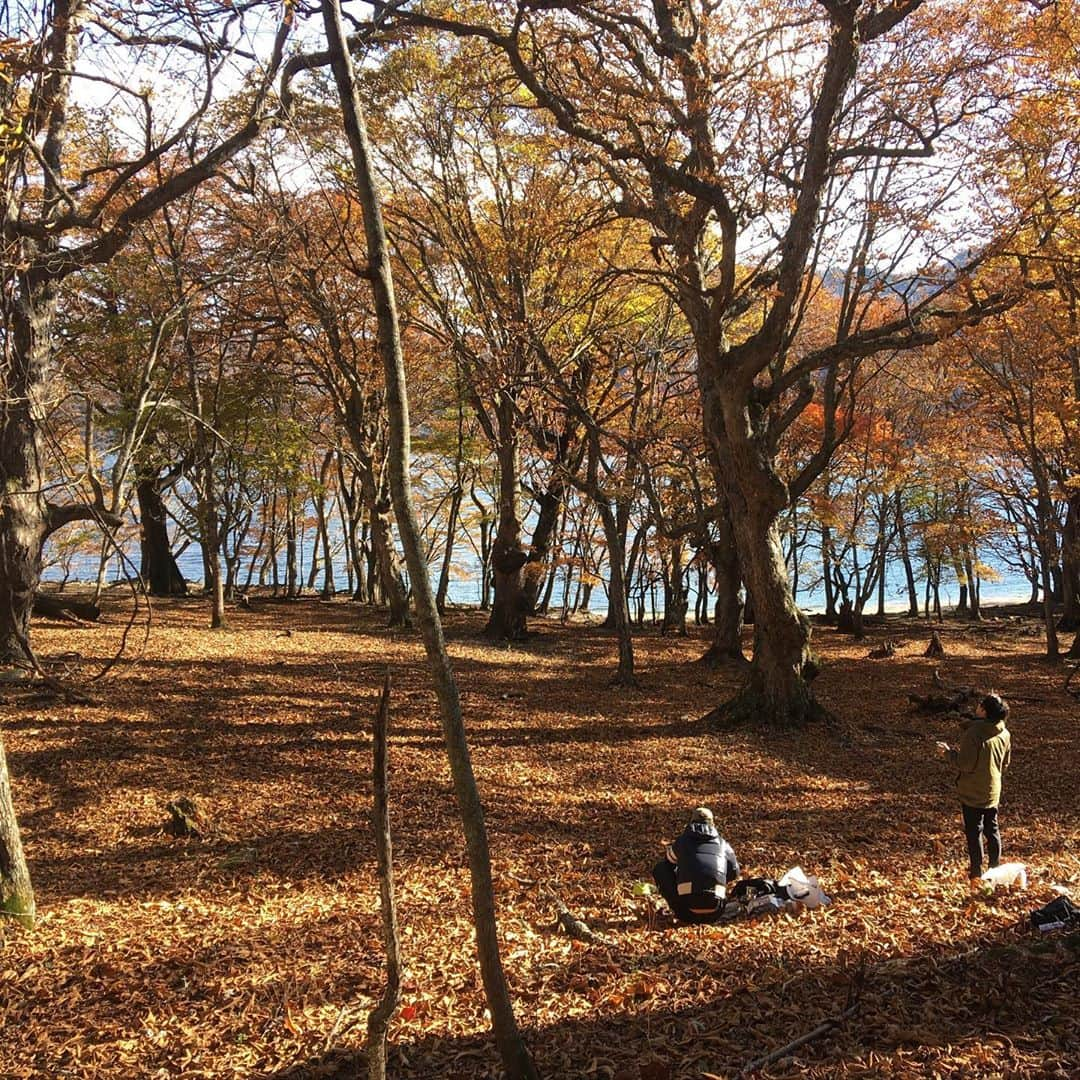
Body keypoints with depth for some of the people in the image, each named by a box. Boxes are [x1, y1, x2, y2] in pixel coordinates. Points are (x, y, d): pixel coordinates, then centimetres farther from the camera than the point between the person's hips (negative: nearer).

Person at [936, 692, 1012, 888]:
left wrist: (949, 752, -8)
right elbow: (1004, 764, 9)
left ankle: (976, 873, 12)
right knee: (992, 829, 18)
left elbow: (965, 764, -23)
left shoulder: (973, 733, -24)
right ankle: (995, 869, 26)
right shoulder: (1004, 734, -2)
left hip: (972, 792, -6)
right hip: (993, 791, 6)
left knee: (973, 831, 5)